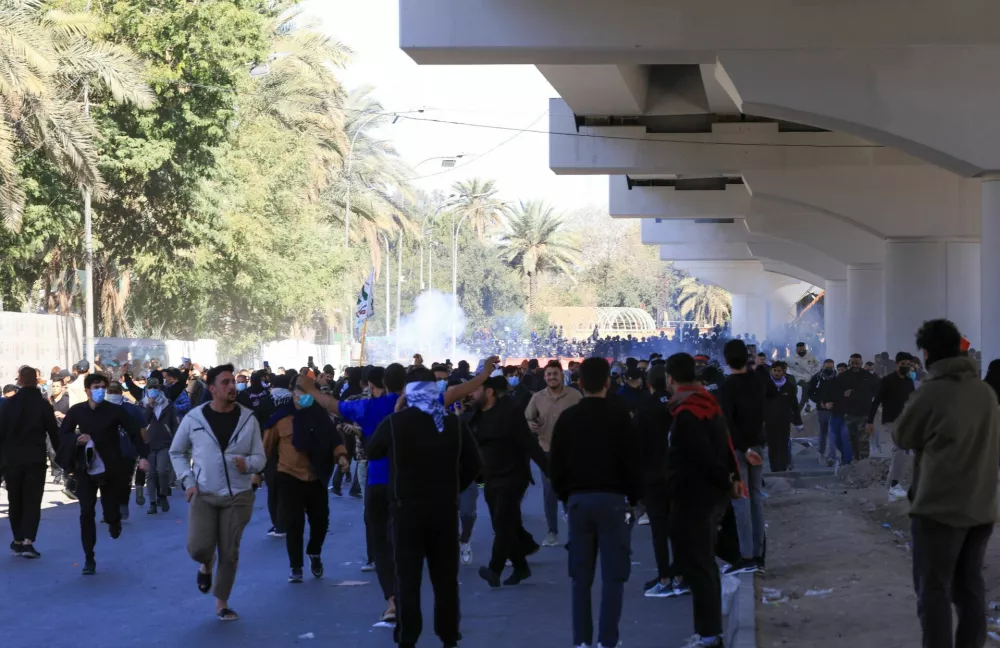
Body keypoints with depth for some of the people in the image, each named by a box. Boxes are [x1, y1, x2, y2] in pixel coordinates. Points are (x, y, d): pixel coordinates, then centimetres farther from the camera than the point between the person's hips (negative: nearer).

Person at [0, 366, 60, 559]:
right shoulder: (44, 405, -3)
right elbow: (54, 434, -2)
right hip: (36, 460, -1)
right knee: (32, 501, 0)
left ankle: (18, 540, 18)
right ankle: (27, 541, -13)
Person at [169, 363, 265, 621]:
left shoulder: (248, 418, -2)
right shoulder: (194, 418, -4)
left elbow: (260, 457, 1)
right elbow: (176, 452, 9)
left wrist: (248, 463, -22)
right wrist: (188, 481, -4)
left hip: (237, 496, 1)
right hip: (203, 494, -1)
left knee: (230, 554, 4)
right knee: (198, 548, -14)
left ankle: (222, 605, 22)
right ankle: (206, 563, 24)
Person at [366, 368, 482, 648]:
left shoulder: (394, 423, -7)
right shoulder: (453, 423, -1)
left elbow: (372, 453, 9)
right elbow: (473, 463, 4)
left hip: (407, 509, -2)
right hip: (444, 508, 2)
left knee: (407, 578, 4)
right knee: (446, 577, 10)